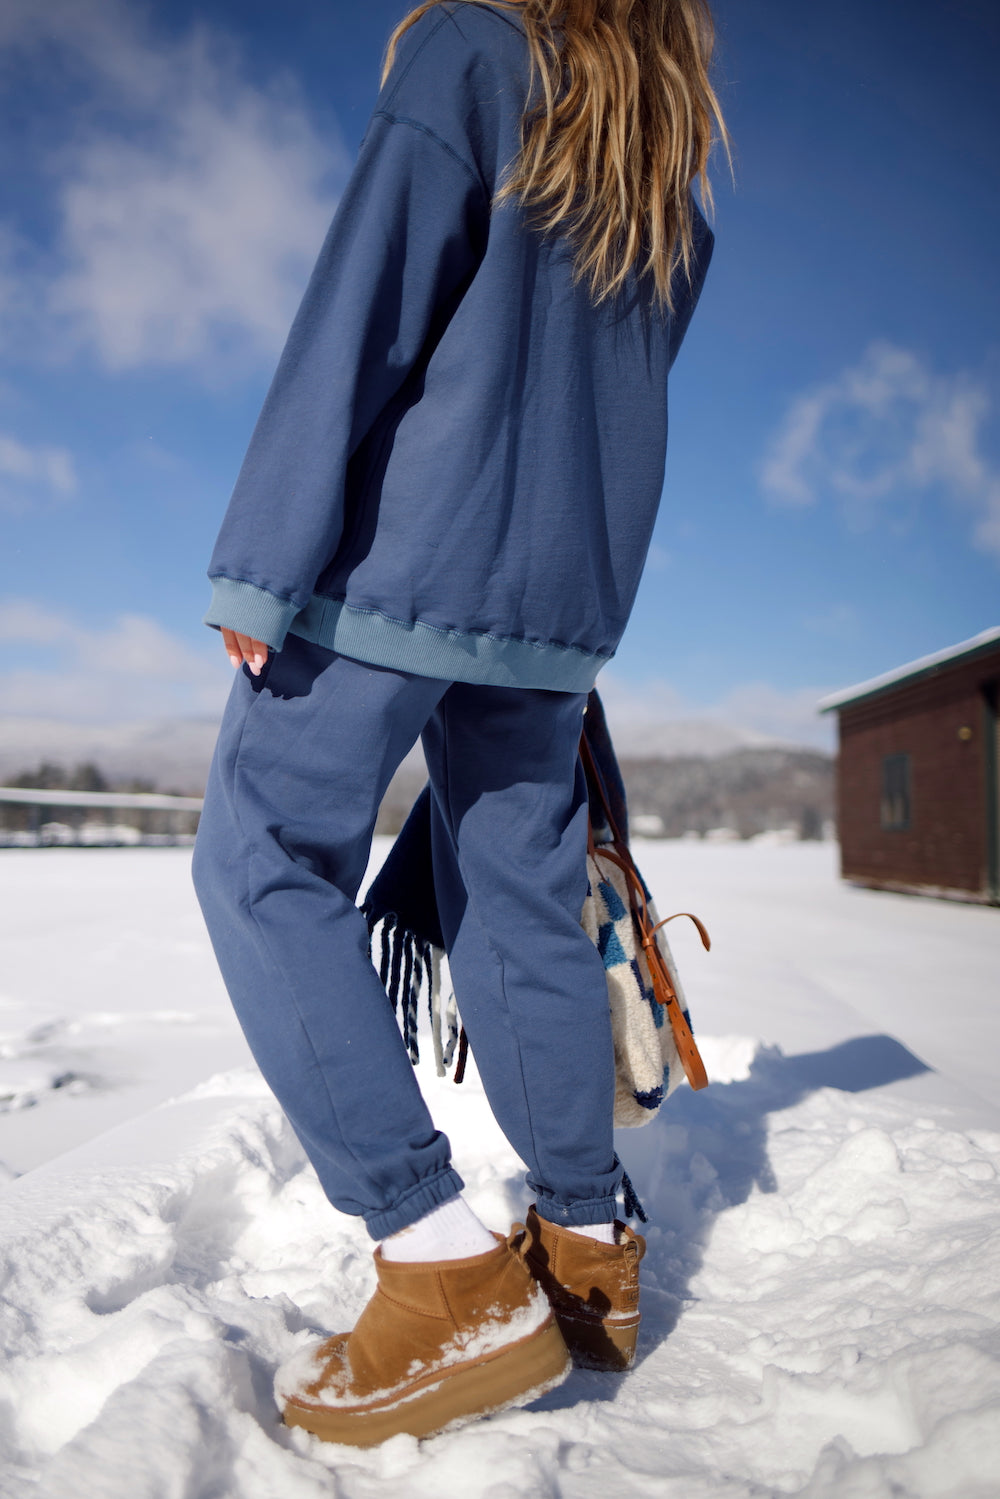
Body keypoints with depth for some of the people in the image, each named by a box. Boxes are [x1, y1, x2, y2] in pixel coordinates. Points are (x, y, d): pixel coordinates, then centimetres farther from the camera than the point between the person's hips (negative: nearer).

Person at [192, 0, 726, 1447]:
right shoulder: (676, 206, 23)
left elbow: (365, 310, -10)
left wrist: (267, 554, -13)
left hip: (402, 556, -6)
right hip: (564, 597, 7)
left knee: (265, 859, -3)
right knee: (523, 903, 10)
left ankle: (448, 1274, -9)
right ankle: (589, 1248, 17)